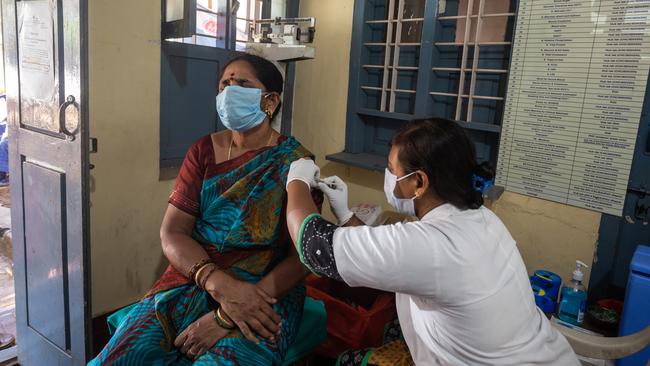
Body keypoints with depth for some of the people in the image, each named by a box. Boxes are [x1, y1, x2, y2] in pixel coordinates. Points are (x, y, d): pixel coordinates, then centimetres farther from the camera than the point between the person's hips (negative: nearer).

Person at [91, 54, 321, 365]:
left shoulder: (294, 162, -5)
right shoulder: (204, 151, 6)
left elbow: (302, 256, -11)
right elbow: (172, 233, 0)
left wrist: (224, 318, -18)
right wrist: (219, 283, -19)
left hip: (265, 294, -3)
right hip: (191, 281, 4)